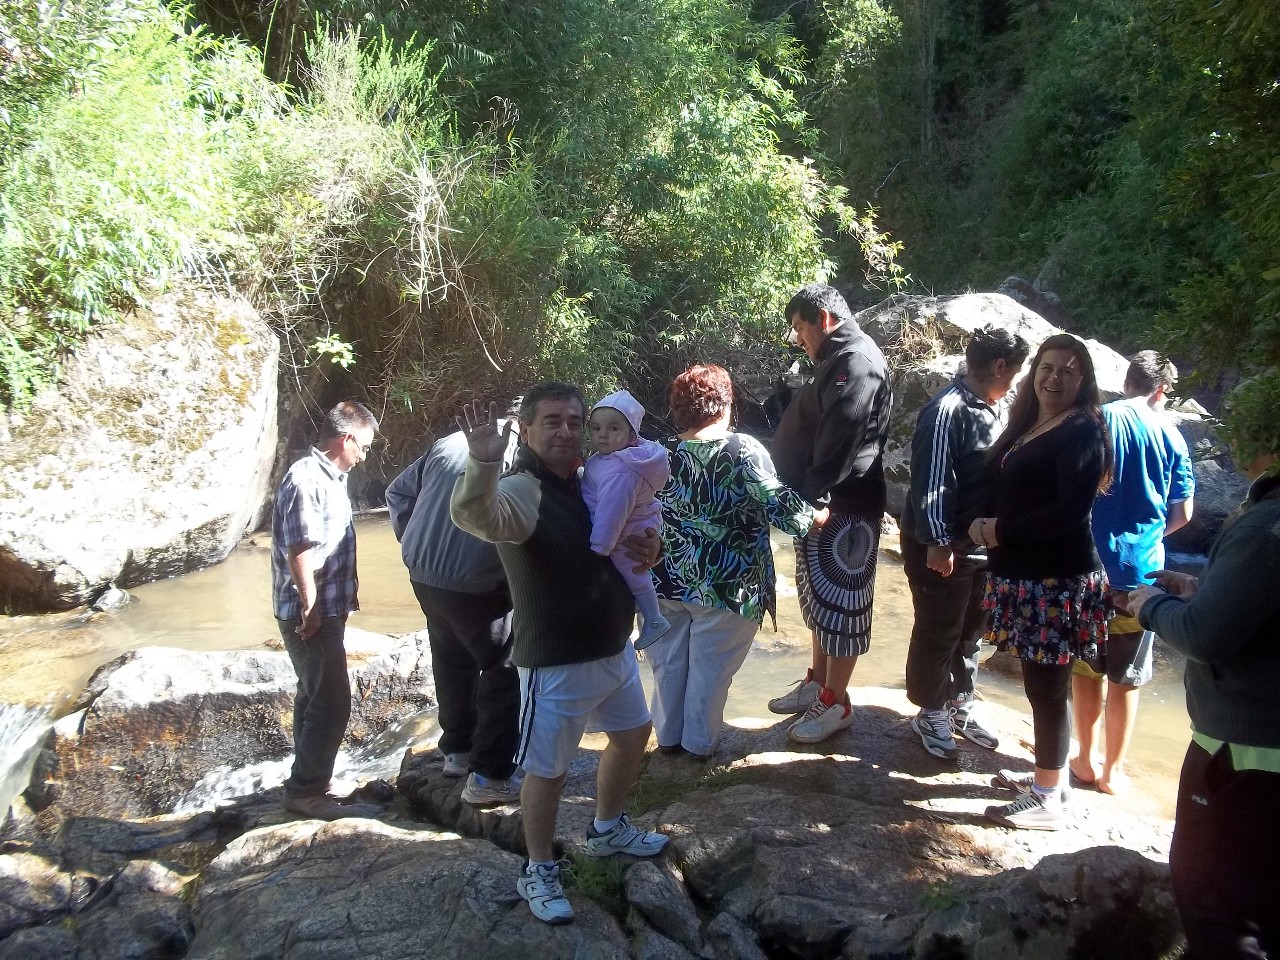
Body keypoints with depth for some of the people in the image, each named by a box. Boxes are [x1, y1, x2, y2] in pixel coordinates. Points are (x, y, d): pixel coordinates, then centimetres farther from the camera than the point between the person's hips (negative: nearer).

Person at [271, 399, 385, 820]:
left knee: (315, 697, 17)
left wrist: (345, 595, 22)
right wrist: (310, 608, -22)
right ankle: (307, 791, 5)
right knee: (331, 703, -6)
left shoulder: (330, 478, 14)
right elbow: (299, 549, -22)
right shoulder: (306, 479, -17)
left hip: (327, 610, 11)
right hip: (311, 614, -11)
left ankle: (307, 786, 29)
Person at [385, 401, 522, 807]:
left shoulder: (450, 443, 7)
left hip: (424, 574, 7)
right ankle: (489, 776, 7)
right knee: (506, 672, 5)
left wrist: (414, 542, 16)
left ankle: (457, 750, 38)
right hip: (476, 586, -7)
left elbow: (398, 492, 14)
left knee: (453, 662, 23)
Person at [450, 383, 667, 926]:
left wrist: (649, 547, -1)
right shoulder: (520, 491, -22)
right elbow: (473, 514, -45)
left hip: (614, 647, 9)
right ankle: (538, 872, 28)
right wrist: (483, 462, -65)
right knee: (548, 770, 6)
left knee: (633, 734, 24)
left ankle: (607, 830, 47)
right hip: (556, 663, -8)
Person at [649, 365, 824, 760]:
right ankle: (700, 743, 21)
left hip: (667, 579, 3)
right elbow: (777, 504, -14)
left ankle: (668, 736, 28)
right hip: (725, 583, -3)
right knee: (710, 665, 10)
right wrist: (817, 516, 0)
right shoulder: (743, 450, -12)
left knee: (668, 662, 17)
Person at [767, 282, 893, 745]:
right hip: (821, 505, 10)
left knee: (838, 602, -1)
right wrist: (805, 499, 14)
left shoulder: (857, 361, -15)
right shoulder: (837, 360, 19)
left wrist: (813, 499, -24)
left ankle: (835, 703, 9)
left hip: (842, 508, -10)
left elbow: (839, 441, -24)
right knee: (820, 598, 18)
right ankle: (817, 683, 30)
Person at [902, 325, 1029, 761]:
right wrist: (938, 542, -22)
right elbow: (931, 480, -22)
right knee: (937, 635, 6)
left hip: (984, 546, 8)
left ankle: (960, 706, 35)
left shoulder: (996, 408, 8)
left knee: (970, 631, 19)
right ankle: (931, 713, 22)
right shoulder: (947, 410, -19)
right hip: (943, 548, -8)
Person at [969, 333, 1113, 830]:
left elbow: (1070, 510, -20)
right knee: (1040, 685, 16)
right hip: (1022, 576, 8)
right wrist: (982, 524, -1)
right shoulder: (1027, 427, 14)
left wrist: (1001, 531, -14)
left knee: (1047, 688, 0)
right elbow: (1002, 490, 18)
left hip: (1058, 582, -8)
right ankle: (1047, 774, 30)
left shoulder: (1082, 433, -11)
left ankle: (1046, 801, 11)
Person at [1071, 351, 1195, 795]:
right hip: (1141, 571, 0)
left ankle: (1086, 759, 24)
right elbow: (1182, 513, 2)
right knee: (1125, 679, 10)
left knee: (1085, 668, 14)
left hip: (1089, 563, 0)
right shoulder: (1170, 435, -1)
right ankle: (1113, 770, 20)